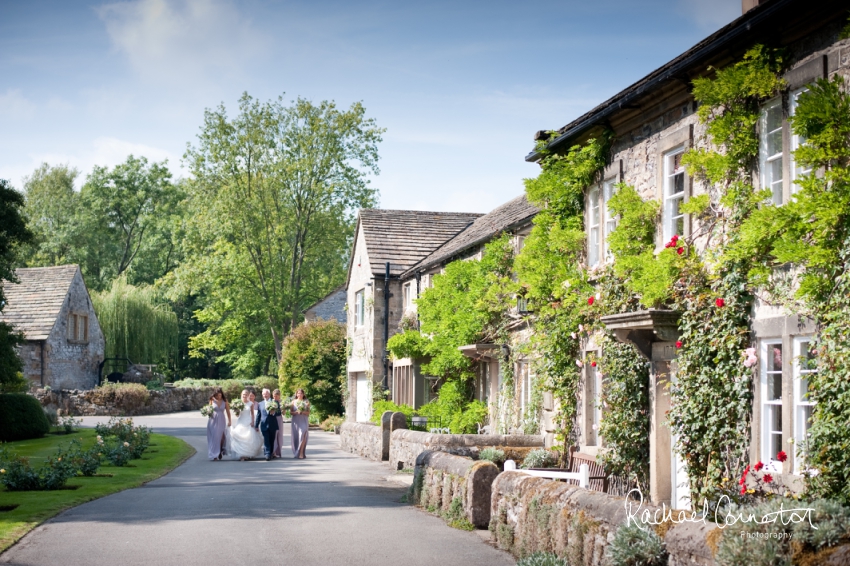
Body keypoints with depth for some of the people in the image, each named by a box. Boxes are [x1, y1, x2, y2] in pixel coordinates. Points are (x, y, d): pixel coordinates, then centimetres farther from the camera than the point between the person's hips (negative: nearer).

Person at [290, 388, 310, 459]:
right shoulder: (293, 402, 8)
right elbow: (291, 412, 5)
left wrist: (303, 412, -15)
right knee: (296, 437, 1)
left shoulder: (306, 402, 5)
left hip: (304, 421, -2)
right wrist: (296, 412, -15)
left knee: (302, 436, -16)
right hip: (296, 421, 2)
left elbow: (308, 413, 5)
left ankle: (301, 453, -20)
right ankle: (296, 453, 12)